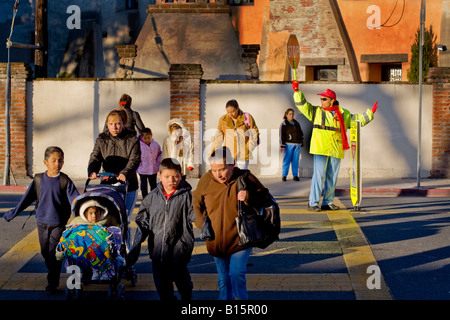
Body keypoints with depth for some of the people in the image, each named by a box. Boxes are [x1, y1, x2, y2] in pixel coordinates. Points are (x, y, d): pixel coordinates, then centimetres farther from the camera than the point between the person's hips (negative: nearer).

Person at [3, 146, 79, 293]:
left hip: (59, 222, -3)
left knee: (54, 252, -6)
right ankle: (52, 273, 32)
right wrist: (14, 212, 13)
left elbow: (75, 200, -6)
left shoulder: (65, 181, -6)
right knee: (45, 251, 12)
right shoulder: (39, 179, 1)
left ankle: (52, 282, 0)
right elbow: (27, 198, 10)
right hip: (42, 221, 3)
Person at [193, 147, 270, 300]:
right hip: (216, 241, 3)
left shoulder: (245, 178, -11)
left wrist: (248, 196, -23)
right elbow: (196, 203, 12)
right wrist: (203, 224, 0)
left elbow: (265, 198, -3)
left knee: (236, 274, -15)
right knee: (223, 280, 14)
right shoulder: (206, 180, -4)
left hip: (240, 240, -3)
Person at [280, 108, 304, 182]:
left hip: (297, 145, 4)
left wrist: (301, 143, 20)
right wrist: (282, 146, -12)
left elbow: (301, 133, 24)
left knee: (295, 161, 2)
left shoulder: (296, 123, 17)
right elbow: (281, 136, -5)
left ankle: (295, 175, 6)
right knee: (287, 160, -6)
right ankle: (284, 175, 1)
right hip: (288, 145, -4)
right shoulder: (284, 124, 1)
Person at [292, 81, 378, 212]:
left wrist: (370, 113, 15)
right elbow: (302, 105, 4)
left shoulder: (343, 114, 14)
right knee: (319, 175, -10)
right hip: (320, 149, -3)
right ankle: (313, 203, -6)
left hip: (336, 150, 3)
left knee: (332, 177, 8)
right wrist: (297, 91, -6)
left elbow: (358, 120, 23)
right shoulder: (316, 111, 9)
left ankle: (328, 202, 19)